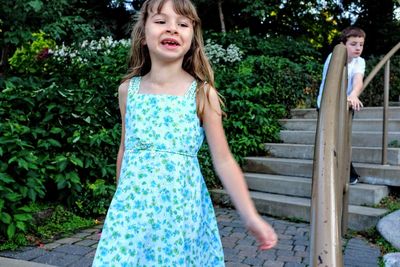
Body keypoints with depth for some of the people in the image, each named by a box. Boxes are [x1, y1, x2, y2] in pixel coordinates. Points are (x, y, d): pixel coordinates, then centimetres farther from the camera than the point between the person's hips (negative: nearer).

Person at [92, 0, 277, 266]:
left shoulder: (202, 93, -6)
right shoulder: (128, 89, 3)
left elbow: (223, 160, -5)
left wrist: (251, 216, -8)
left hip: (182, 208, -2)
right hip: (133, 208, 2)